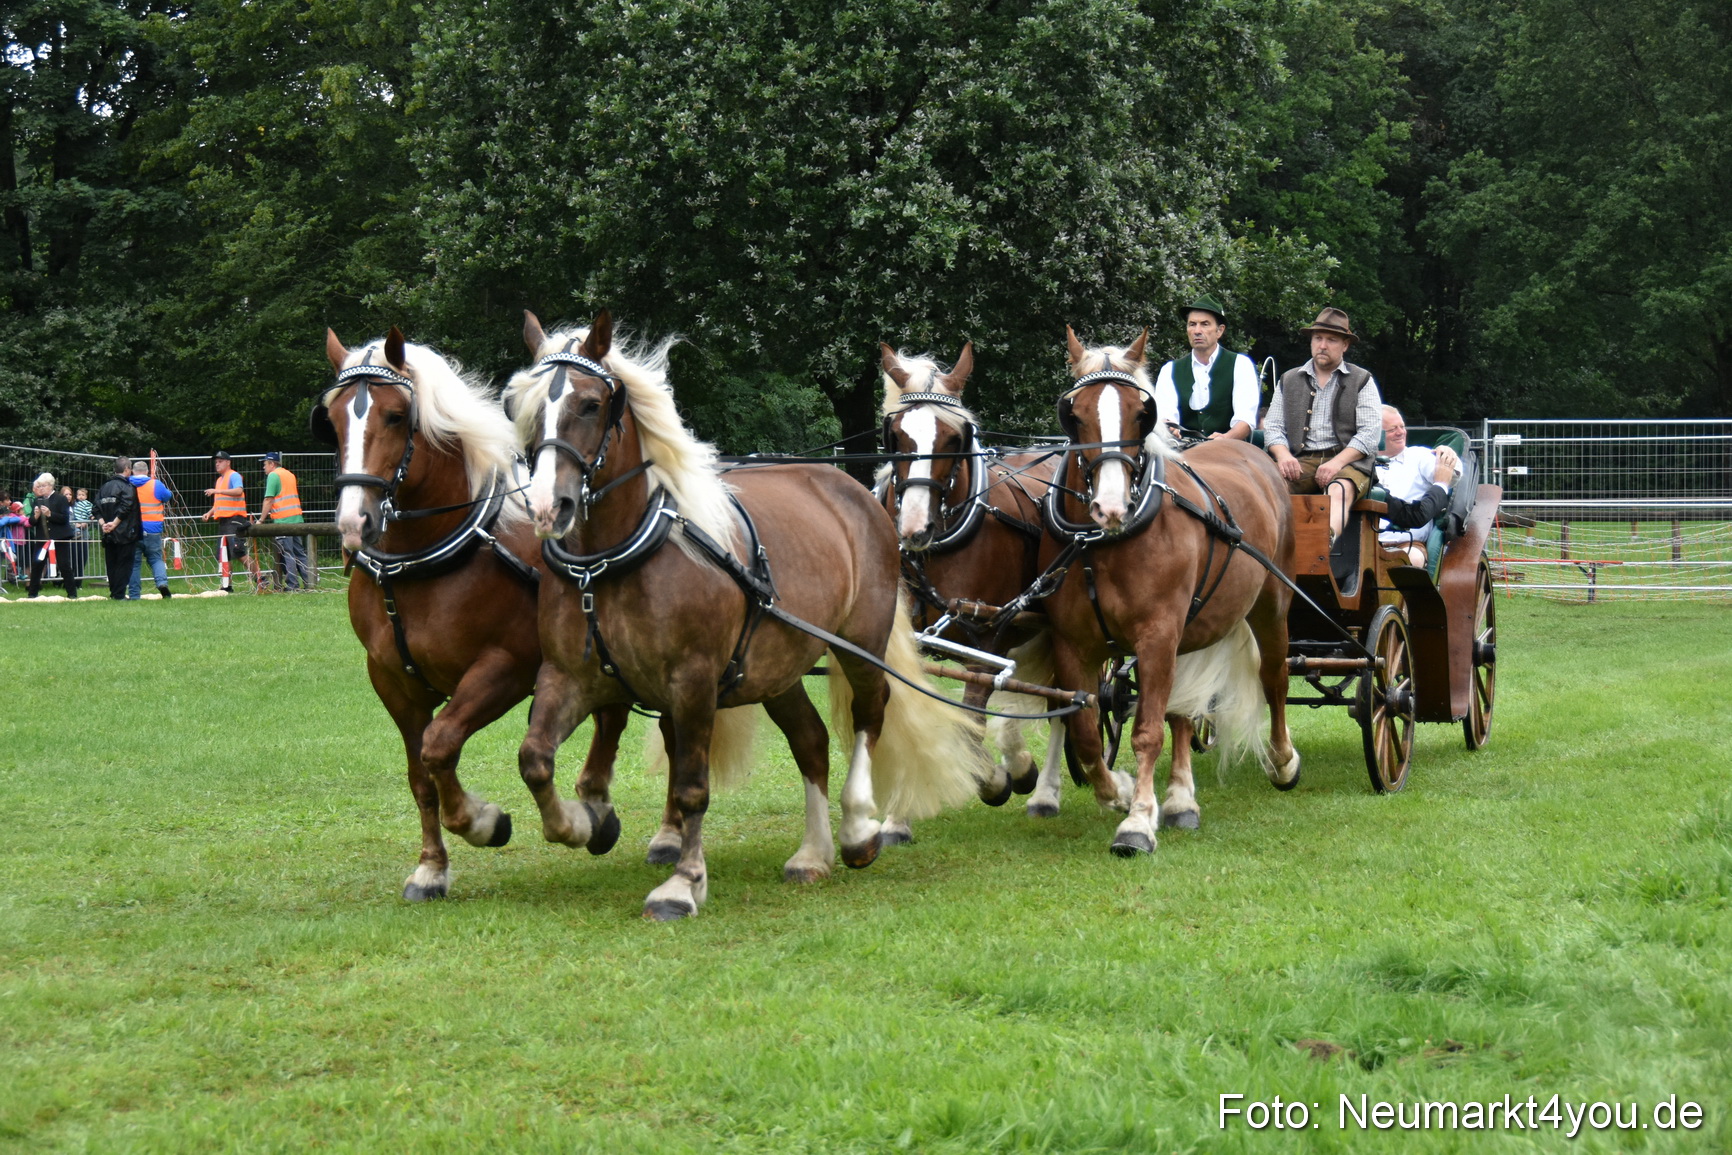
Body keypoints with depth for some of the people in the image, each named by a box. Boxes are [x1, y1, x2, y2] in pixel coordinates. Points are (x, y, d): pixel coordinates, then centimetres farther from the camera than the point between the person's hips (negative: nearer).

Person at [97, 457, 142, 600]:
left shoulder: (104, 487, 11)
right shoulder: (127, 487, -9)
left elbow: (97, 509, 6)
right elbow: (125, 508, -19)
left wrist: (102, 523, -1)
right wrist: (115, 523, -14)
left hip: (108, 534, 6)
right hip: (125, 533, -6)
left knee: (111, 565, 12)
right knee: (124, 564, -2)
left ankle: (113, 592, 15)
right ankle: (119, 594, -5)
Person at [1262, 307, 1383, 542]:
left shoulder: (1362, 381, 12)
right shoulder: (1289, 380, 21)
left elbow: (1370, 433, 0)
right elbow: (1273, 426, 15)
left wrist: (1337, 462, -15)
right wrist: (1283, 455, -8)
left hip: (1347, 460, -3)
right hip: (1299, 461, 3)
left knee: (1339, 490, -38)